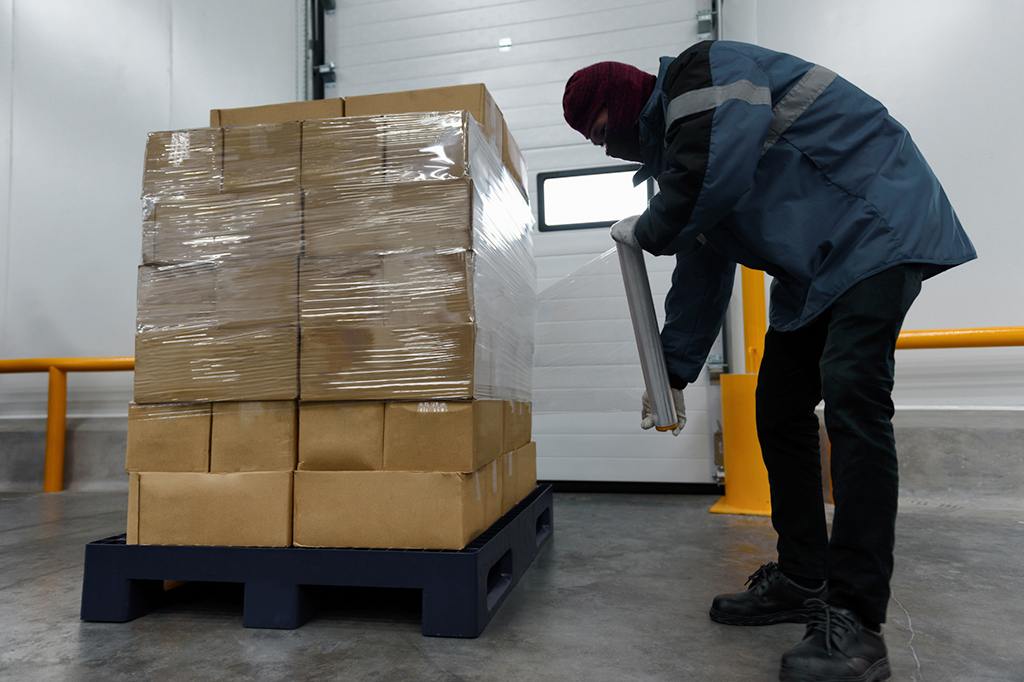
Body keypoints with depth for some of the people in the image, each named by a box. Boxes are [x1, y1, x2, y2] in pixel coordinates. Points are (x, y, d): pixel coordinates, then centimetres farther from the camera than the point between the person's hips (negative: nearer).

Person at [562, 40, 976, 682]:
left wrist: (646, 230, -8)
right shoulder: (672, 140, 16)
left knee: (850, 393, -20)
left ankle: (856, 621, -15)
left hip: (874, 228, -9)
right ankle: (802, 580, 15)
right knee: (778, 410, 4)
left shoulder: (702, 70, -10)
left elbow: (715, 175, -29)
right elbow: (701, 272, 16)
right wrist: (674, 371, 15)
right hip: (814, 267, 10)